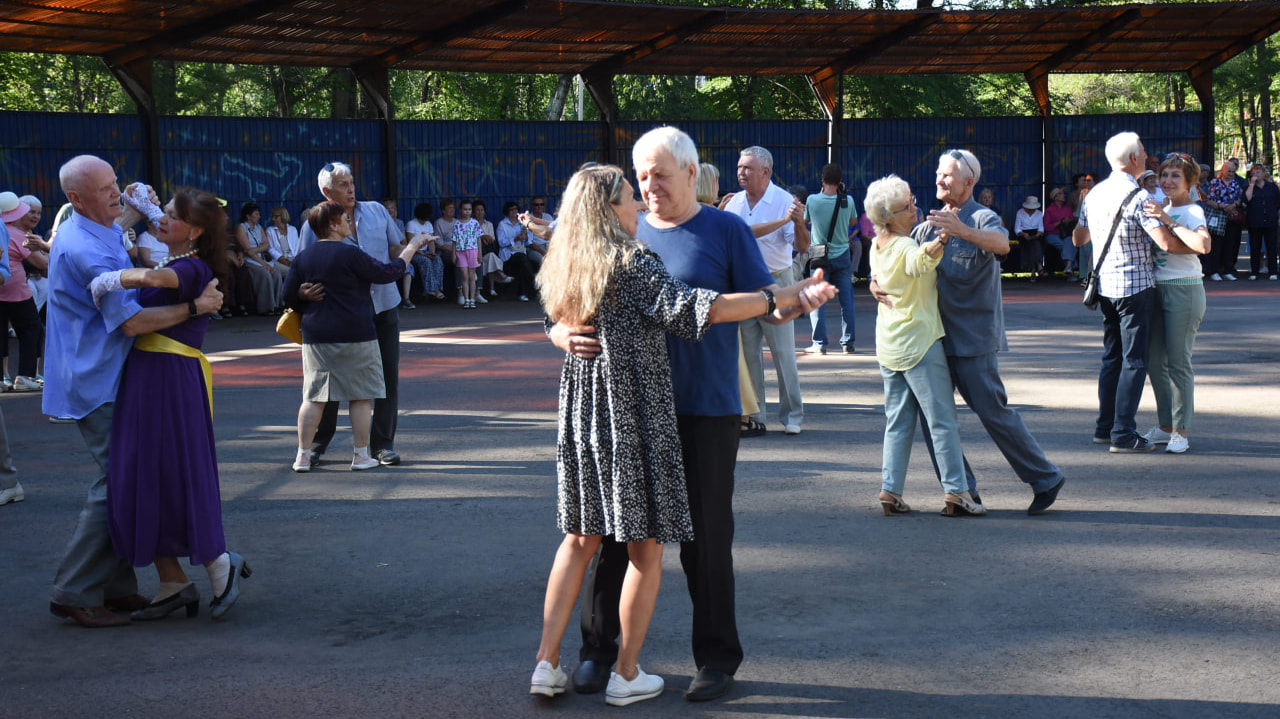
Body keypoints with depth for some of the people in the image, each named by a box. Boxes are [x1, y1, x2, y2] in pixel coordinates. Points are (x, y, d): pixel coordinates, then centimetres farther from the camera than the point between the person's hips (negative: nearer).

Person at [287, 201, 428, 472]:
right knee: (361, 395, 6)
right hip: (356, 335, -5)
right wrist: (412, 247, 4)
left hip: (316, 336, 5)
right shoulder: (349, 254, -13)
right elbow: (387, 273, -8)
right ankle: (361, 455, 9)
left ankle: (303, 456, 6)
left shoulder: (303, 257, 4)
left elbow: (290, 296, 7)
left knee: (314, 396, 7)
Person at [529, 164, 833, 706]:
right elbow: (697, 307, -24)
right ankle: (626, 676, 12)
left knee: (580, 538, 16)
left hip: (580, 416, 7)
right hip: (635, 417, -7)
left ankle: (547, 664, 13)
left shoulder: (561, 267, 7)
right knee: (645, 547, 6)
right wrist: (784, 298, -23)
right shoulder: (632, 265, -14)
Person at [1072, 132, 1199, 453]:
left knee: (1111, 356, 16)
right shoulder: (1138, 197, -16)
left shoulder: (1094, 194, 7)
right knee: (1134, 360, -3)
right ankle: (1123, 434, -4)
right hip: (1135, 286, -8)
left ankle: (1104, 427, 19)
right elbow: (1167, 243, -22)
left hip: (1104, 285, 8)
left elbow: (1078, 239, 19)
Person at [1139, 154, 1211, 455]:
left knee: (1178, 362, -4)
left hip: (1184, 290, -8)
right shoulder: (1161, 210, 14)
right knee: (1155, 360, 9)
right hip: (1156, 289, 8)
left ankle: (1180, 432, 4)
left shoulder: (1192, 212, -10)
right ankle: (1164, 426, 20)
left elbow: (1203, 244, -30)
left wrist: (1166, 221, -28)